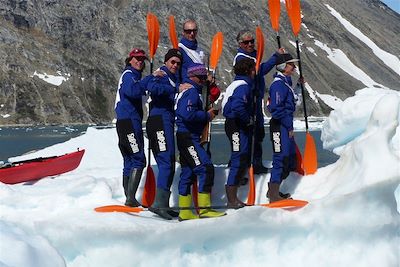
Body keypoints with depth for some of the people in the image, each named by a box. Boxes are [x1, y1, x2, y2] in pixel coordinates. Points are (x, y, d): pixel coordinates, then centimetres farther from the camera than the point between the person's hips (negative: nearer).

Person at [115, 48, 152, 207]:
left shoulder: (132, 75, 26)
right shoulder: (129, 74, -4)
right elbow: (133, 90, -25)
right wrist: (150, 79, -23)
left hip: (125, 122, 10)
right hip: (129, 122, -10)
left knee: (129, 161, 10)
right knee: (138, 160, -15)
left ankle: (129, 198, 13)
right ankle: (131, 198, -21)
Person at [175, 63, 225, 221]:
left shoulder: (186, 90, 20)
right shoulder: (191, 91, -12)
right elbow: (187, 114, -25)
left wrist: (206, 114, 9)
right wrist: (206, 115, -14)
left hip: (187, 138, 11)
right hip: (189, 138, -11)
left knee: (187, 173, 12)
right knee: (206, 168, -13)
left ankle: (185, 212, 15)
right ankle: (204, 209, -13)